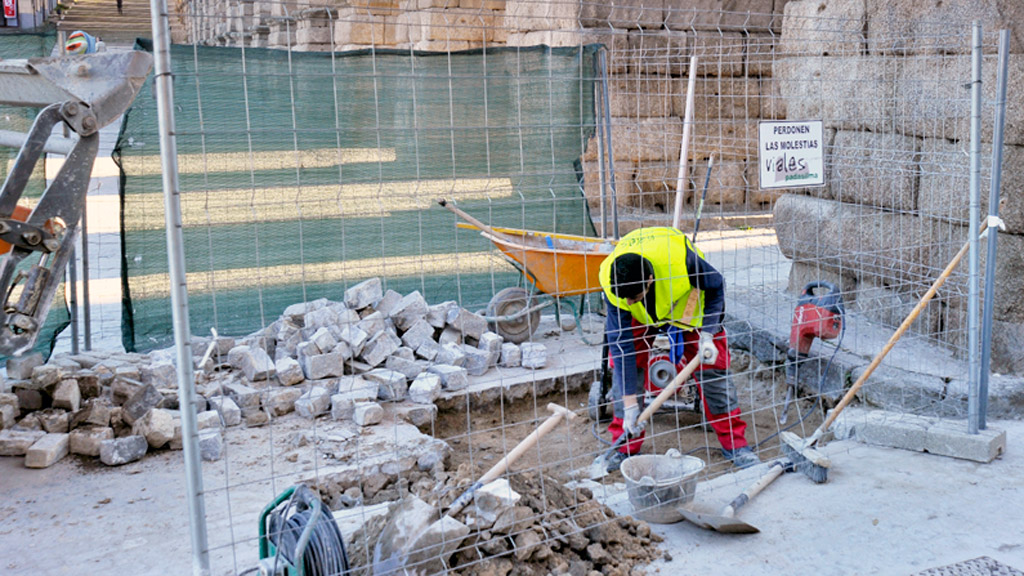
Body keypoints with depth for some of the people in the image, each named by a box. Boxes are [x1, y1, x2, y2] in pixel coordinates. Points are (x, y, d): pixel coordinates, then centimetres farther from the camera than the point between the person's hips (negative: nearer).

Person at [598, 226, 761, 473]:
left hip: (689, 302, -1)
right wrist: (629, 402, -29)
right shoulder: (610, 282, -35)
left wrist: (707, 334, -28)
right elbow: (620, 342, -29)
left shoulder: (679, 259, -41)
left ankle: (735, 442, 6)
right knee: (621, 366, -11)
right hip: (641, 315, 1)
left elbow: (716, 286, -18)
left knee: (711, 365, -7)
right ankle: (624, 446, 1)